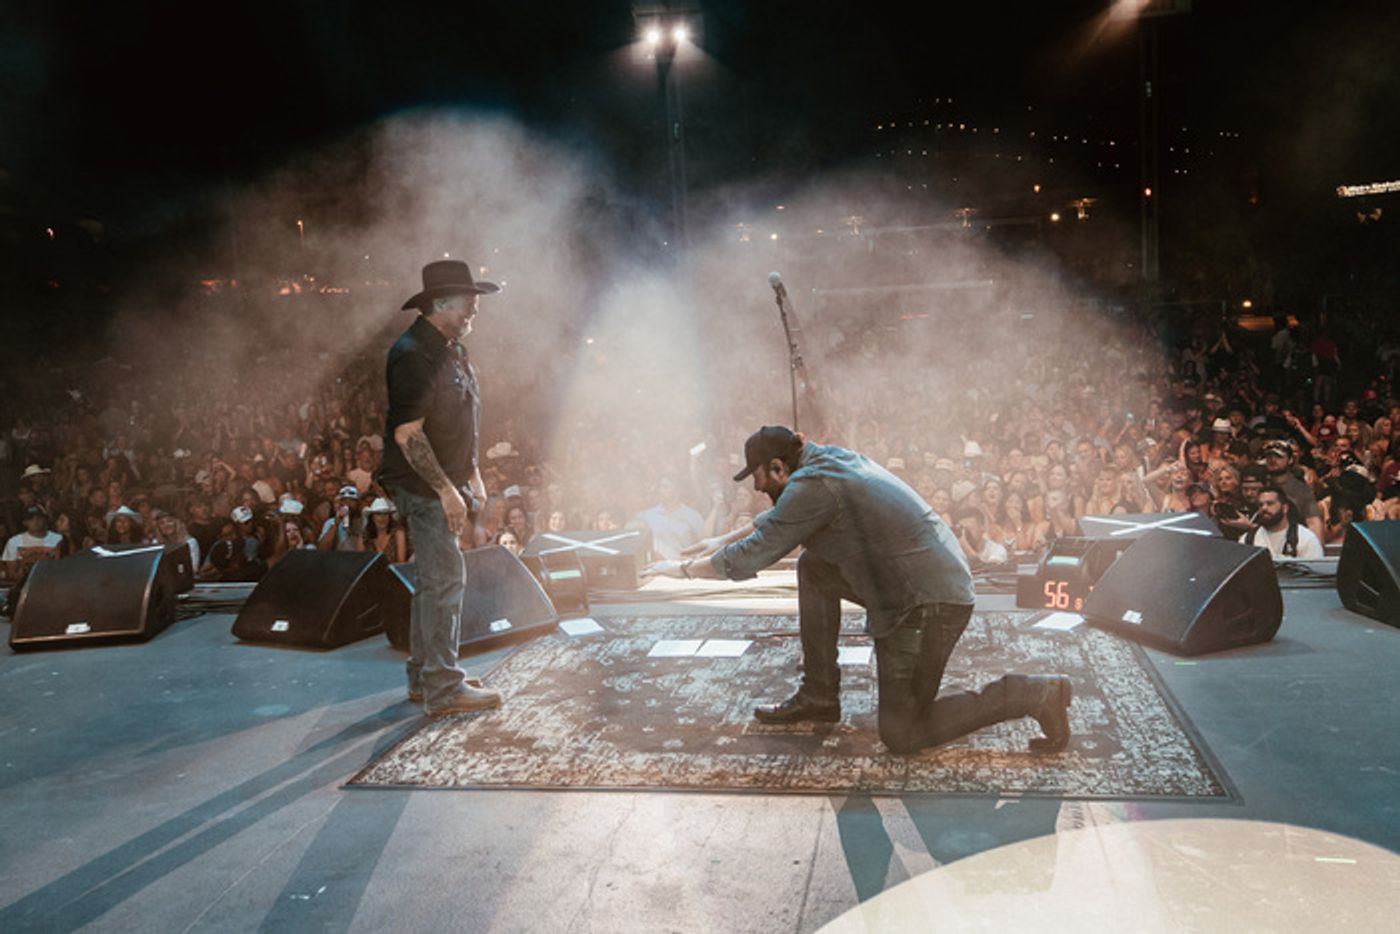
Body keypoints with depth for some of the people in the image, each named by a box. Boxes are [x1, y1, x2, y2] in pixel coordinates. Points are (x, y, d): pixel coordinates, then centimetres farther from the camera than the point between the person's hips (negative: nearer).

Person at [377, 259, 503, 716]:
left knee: (434, 580, 15)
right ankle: (443, 689, -2)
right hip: (422, 486, -10)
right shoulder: (413, 355, -18)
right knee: (445, 581, -9)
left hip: (444, 482, 10)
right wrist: (447, 490, -21)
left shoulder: (451, 350, 14)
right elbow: (406, 432, -22)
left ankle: (423, 678, 26)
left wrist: (472, 477, 20)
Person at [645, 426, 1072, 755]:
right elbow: (775, 518, 30)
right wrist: (724, 539, 36)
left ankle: (1035, 694, 0)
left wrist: (685, 568, 2)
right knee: (813, 567, 12)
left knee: (901, 734, -2)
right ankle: (819, 697, 18)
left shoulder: (813, 486, -17)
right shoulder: (828, 458, 12)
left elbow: (748, 560, -13)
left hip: (931, 604, -10)